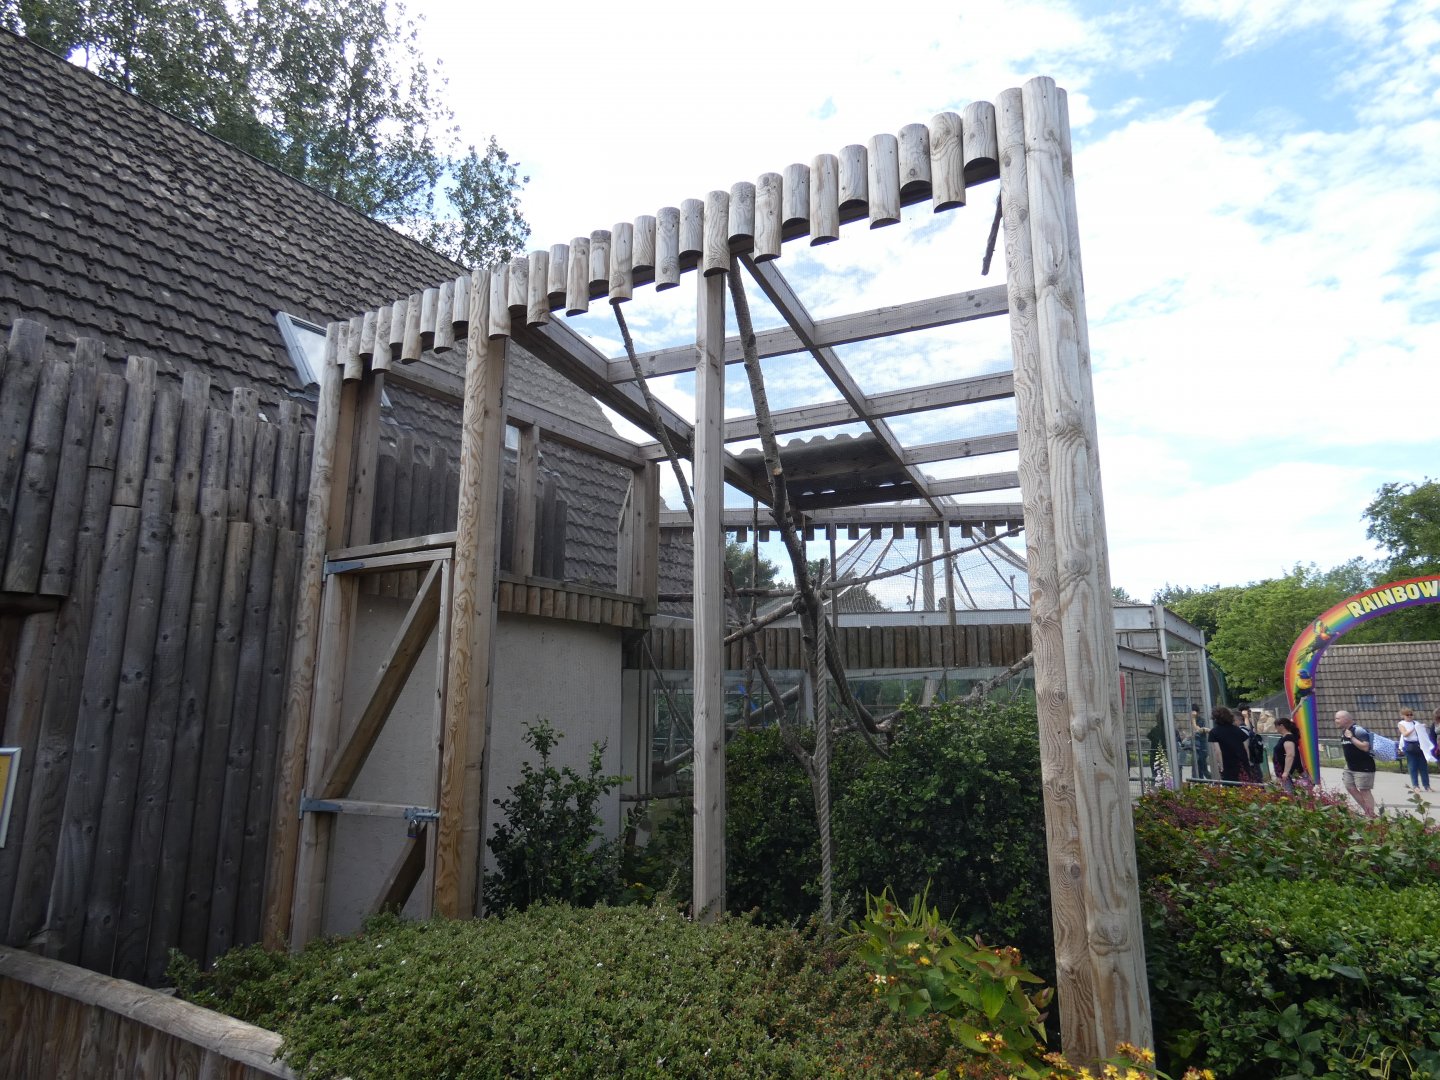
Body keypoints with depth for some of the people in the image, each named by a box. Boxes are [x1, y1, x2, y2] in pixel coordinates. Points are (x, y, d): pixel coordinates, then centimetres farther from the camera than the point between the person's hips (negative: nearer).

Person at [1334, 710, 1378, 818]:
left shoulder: (1358, 730, -19)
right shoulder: (1343, 732, 9)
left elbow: (1365, 747, -29)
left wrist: (1351, 737, -26)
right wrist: (1346, 765, 19)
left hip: (1363, 767, -9)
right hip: (1350, 767, 9)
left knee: (1364, 790, -5)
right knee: (1350, 788, 10)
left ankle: (1371, 816, 3)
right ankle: (1367, 811, 22)